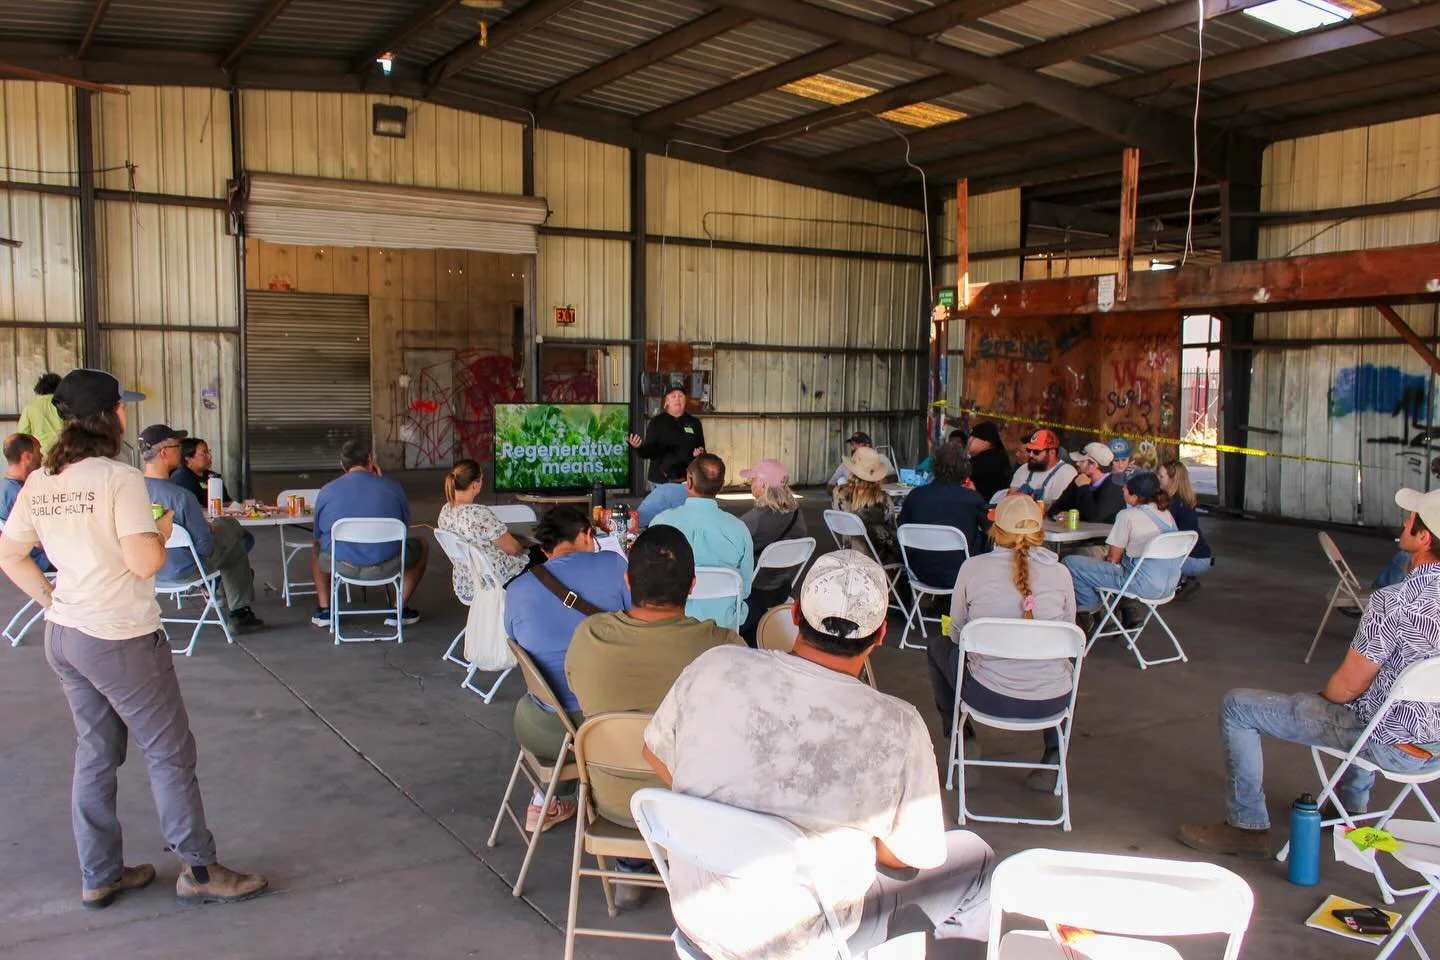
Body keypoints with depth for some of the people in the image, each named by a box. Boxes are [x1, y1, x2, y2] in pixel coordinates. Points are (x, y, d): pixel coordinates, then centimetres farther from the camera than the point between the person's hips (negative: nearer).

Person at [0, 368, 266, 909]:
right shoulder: (119, 479, -18)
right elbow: (146, 562, -23)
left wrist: (51, 599, 15)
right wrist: (163, 530, -4)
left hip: (63, 636, 8)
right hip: (120, 641, -8)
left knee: (95, 754, 18)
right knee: (170, 753, 4)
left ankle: (100, 875, 28)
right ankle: (198, 871, 13)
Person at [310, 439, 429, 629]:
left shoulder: (326, 491, 2)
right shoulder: (392, 487, -2)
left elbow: (318, 534, 13)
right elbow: (405, 524, 14)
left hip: (341, 565, 2)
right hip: (385, 567, -2)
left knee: (318, 547, 36)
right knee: (422, 546, 27)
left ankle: (324, 610, 34)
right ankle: (400, 611, 26)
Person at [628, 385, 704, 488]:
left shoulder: (694, 422, 9)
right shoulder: (657, 422, 2)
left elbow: (702, 449, 14)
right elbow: (648, 452, -3)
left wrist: (700, 452, -9)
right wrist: (639, 447, -24)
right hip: (661, 480, -2)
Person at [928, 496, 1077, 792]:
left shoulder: (973, 568, -7)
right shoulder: (1060, 572, -4)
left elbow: (956, 634, 5)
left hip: (990, 698, -1)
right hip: (1051, 702, 2)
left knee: (938, 645, 28)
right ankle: (1054, 754, 22)